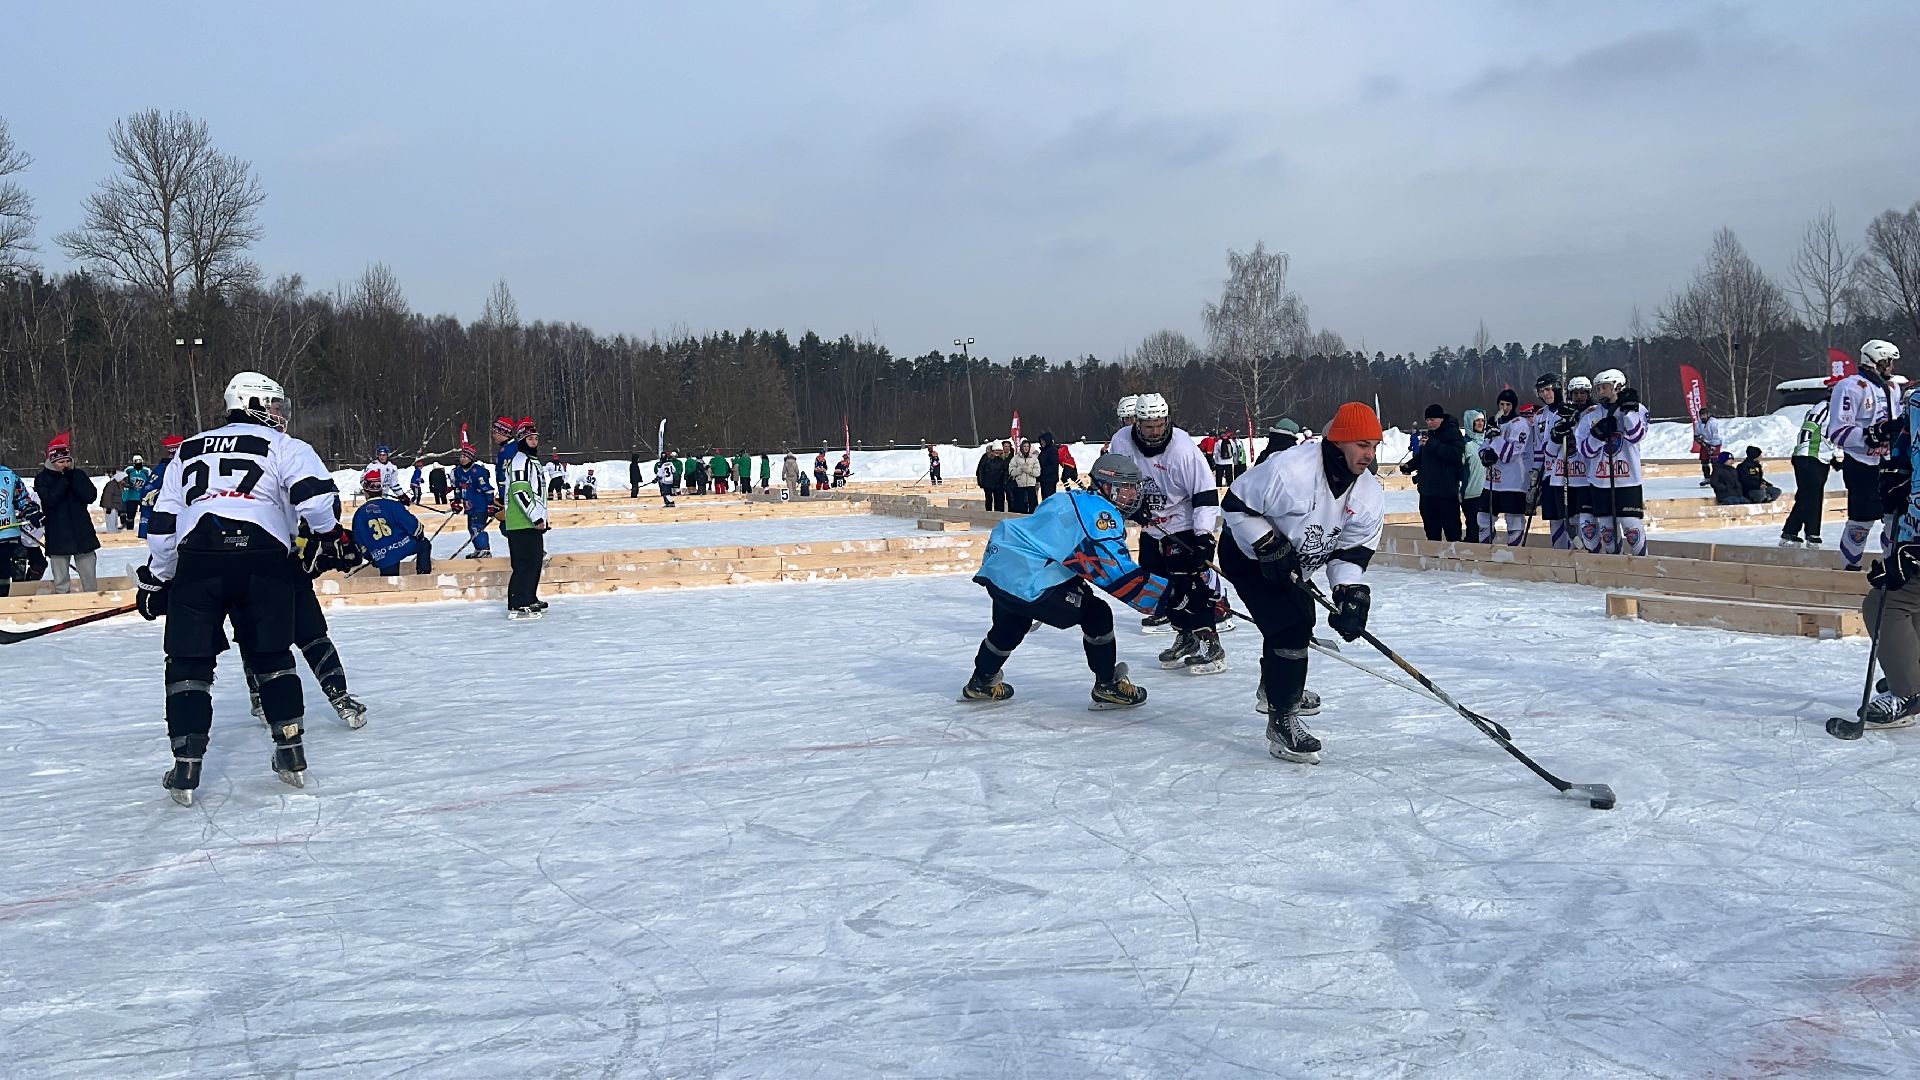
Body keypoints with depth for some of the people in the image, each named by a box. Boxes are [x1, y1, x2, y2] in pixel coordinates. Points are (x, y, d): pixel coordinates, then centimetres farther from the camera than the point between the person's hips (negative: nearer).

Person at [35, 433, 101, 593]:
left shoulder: (78, 475, 5)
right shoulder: (42, 479, -1)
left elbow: (91, 496, -6)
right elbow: (49, 500, -16)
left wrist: (73, 479, -15)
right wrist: (64, 480, -17)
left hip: (82, 533, 2)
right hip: (58, 536, -2)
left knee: (89, 577, 7)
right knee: (61, 580, 3)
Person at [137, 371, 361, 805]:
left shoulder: (189, 451, 27)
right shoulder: (284, 447, 14)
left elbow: (163, 523, 24)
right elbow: (316, 493, -5)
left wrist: (155, 580, 30)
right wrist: (331, 538, 10)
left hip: (197, 560, 2)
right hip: (263, 561, -2)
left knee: (189, 661, 10)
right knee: (271, 655, 14)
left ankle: (186, 767, 5)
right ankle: (290, 752, 13)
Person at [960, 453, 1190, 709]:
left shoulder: (1076, 501, 18)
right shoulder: (1099, 513, -12)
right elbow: (1119, 574, -21)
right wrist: (1172, 595, -20)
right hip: (1026, 583, -10)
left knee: (1011, 626, 33)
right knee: (1097, 614, -1)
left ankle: (982, 683, 51)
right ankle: (1108, 688, 7)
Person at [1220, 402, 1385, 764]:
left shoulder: (1370, 496, -12)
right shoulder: (1290, 469, -33)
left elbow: (1352, 551, -7)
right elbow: (1237, 503, -25)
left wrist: (1350, 592, -22)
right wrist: (1269, 546, -29)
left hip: (1296, 565, 9)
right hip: (1248, 556, -8)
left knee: (1296, 619, 27)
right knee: (1292, 623, -21)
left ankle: (1274, 688, 55)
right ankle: (1282, 721, -13)